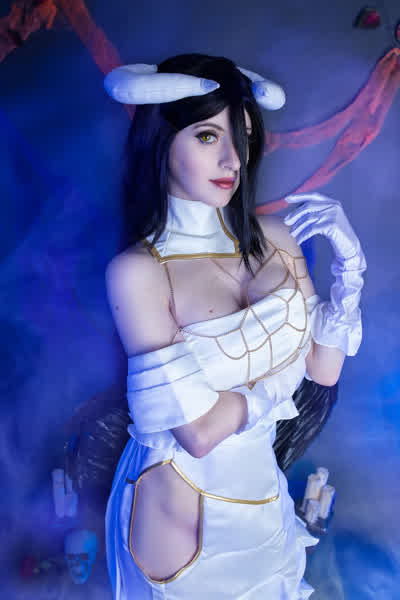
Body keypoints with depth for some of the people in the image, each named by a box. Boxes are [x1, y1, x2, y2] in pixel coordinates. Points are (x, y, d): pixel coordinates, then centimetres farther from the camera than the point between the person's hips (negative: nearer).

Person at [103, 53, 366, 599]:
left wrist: (348, 265, -14)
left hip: (262, 491, 5)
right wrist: (280, 378, -13)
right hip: (181, 508, -4)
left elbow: (325, 370, -4)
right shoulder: (137, 270, -23)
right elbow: (198, 431, -25)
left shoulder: (273, 237, -8)